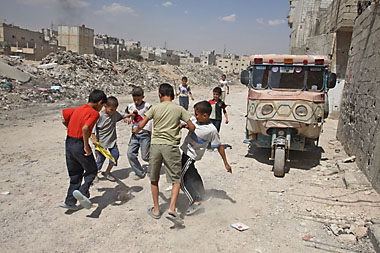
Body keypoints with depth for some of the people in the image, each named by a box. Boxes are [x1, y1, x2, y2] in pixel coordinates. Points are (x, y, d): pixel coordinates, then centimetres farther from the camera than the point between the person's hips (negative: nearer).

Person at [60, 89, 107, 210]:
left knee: (75, 173, 19)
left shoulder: (77, 109, 12)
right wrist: (86, 147, -19)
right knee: (92, 171, 10)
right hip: (80, 144, -7)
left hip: (69, 143, 8)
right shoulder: (94, 113, -12)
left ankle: (70, 201, 22)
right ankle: (82, 192, -11)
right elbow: (85, 128, -26)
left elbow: (64, 121, 17)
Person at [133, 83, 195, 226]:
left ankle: (156, 210, 25)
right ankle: (172, 209, -7)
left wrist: (135, 131, 23)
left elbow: (141, 125, 2)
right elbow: (192, 128, 1)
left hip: (155, 145, 2)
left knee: (154, 179, 17)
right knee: (176, 180, 8)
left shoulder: (155, 108, 3)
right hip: (171, 146, -1)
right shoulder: (179, 109, 3)